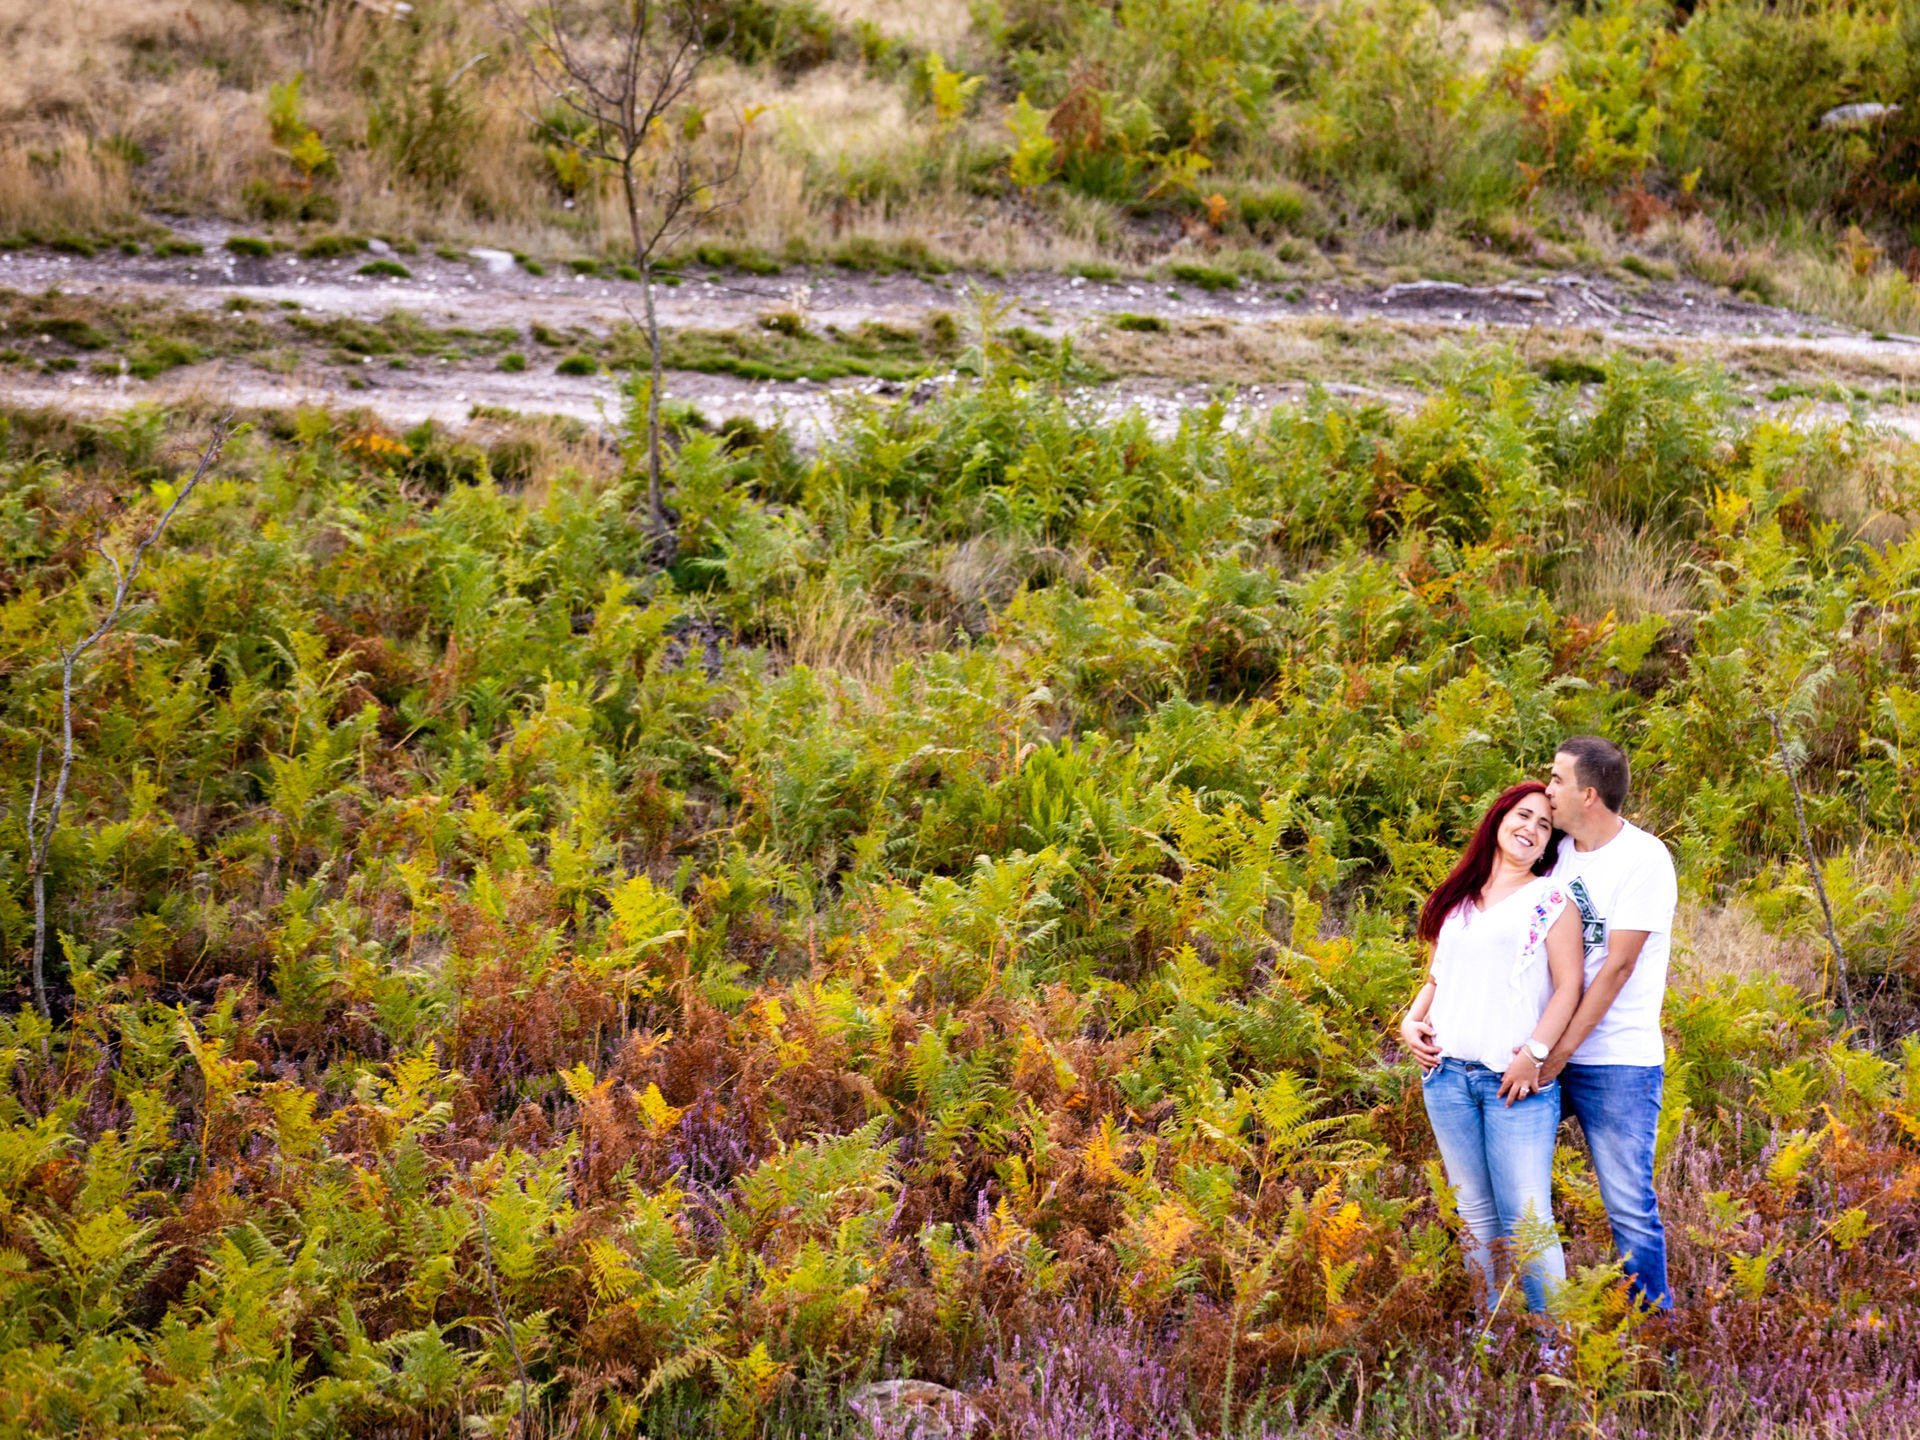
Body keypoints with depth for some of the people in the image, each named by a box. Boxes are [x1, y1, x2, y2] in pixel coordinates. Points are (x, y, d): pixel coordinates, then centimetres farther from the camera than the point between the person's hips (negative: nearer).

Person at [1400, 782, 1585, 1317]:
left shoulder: (1550, 899, 3)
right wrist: (1411, 1021, 5)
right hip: (1447, 1073, 5)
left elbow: (1569, 986, -4)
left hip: (1515, 1080, -5)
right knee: (1475, 1216, 9)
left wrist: (1535, 1055, -14)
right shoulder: (1456, 901, 17)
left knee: (1525, 1219, -9)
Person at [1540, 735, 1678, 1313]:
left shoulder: (1643, 858, -9)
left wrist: (1556, 1056, -17)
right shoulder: (1559, 853, 11)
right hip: (1549, 1053, 6)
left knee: (1630, 1208, -4)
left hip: (1617, 1060, -6)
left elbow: (1617, 967, -14)